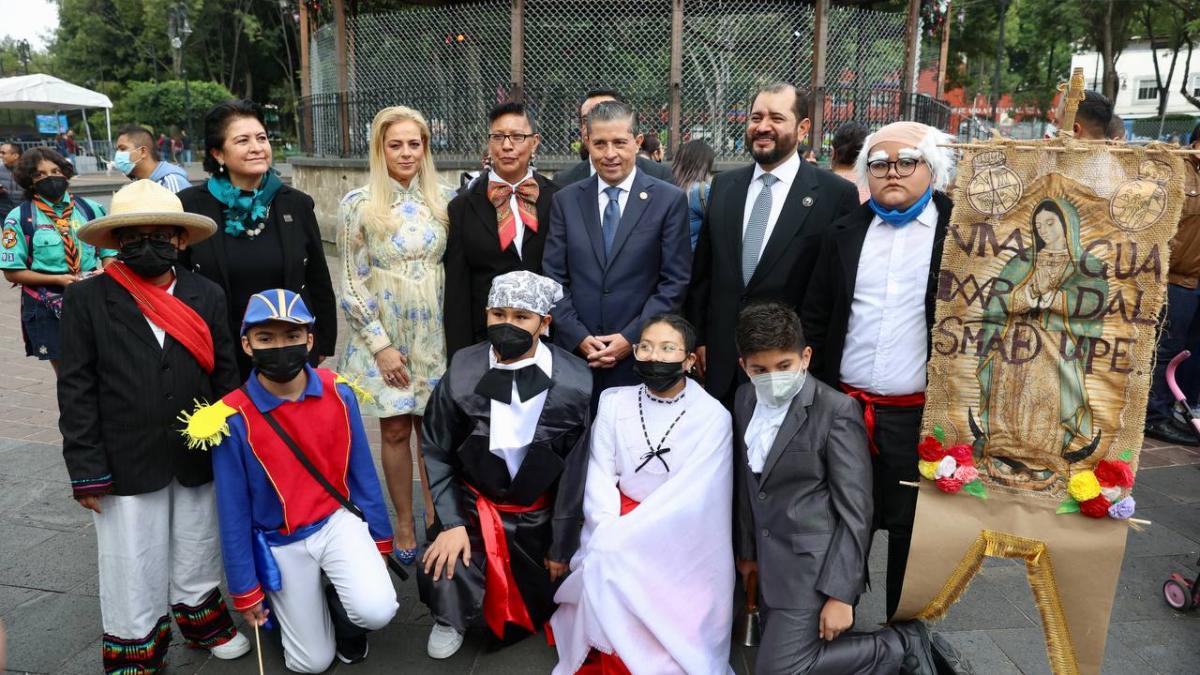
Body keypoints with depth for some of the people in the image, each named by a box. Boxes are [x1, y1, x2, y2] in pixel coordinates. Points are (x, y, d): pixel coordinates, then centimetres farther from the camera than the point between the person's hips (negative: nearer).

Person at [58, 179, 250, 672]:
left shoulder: (208, 296, 1)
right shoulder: (86, 300, -4)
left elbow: (225, 376, 4)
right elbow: (76, 391, -5)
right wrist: (87, 471, -8)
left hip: (198, 459, 2)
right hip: (125, 464, -2)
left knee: (199, 559, 19)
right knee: (134, 576, 9)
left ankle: (203, 621, 43)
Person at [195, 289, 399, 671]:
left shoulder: (338, 393, -11)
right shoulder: (233, 420, -18)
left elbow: (362, 471, 0)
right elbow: (234, 512, -8)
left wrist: (380, 537, 7)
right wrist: (245, 589, -2)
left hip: (339, 520, 1)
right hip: (280, 542, -1)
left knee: (377, 612, -23)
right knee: (311, 663, 5)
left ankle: (340, 602, 12)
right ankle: (281, 602, 34)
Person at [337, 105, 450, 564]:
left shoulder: (443, 199, 3)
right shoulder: (358, 205, -5)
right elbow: (352, 282, -5)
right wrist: (380, 344, -8)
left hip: (435, 333, 2)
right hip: (384, 335, -2)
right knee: (395, 429, 6)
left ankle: (435, 517, 23)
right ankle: (404, 524, 22)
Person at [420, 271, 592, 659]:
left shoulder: (575, 383, -18)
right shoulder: (461, 375, -14)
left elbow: (578, 470, -10)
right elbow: (437, 453, -4)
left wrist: (562, 546, -4)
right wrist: (451, 522, -14)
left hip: (537, 514, 1)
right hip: (472, 503, 0)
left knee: (537, 610, 14)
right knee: (442, 576, -24)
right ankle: (450, 620, 13)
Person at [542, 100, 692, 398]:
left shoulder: (669, 200, -1)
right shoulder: (566, 200, 6)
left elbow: (675, 281, -4)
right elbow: (554, 278, 4)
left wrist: (632, 337, -11)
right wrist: (579, 337, -7)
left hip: (642, 355, -2)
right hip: (574, 352, 2)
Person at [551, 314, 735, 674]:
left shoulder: (713, 417, -7)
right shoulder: (614, 403, 2)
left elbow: (691, 494, -14)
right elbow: (600, 476, -2)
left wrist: (625, 539, -21)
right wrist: (612, 533, -18)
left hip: (680, 540, -3)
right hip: (618, 529, 3)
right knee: (603, 571, -22)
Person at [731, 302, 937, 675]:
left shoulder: (837, 410, -18)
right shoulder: (745, 400, 3)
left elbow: (856, 511, -17)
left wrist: (840, 594, -18)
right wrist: (747, 550, 18)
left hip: (815, 568, -7)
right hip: (773, 565, 7)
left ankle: (901, 645, 6)